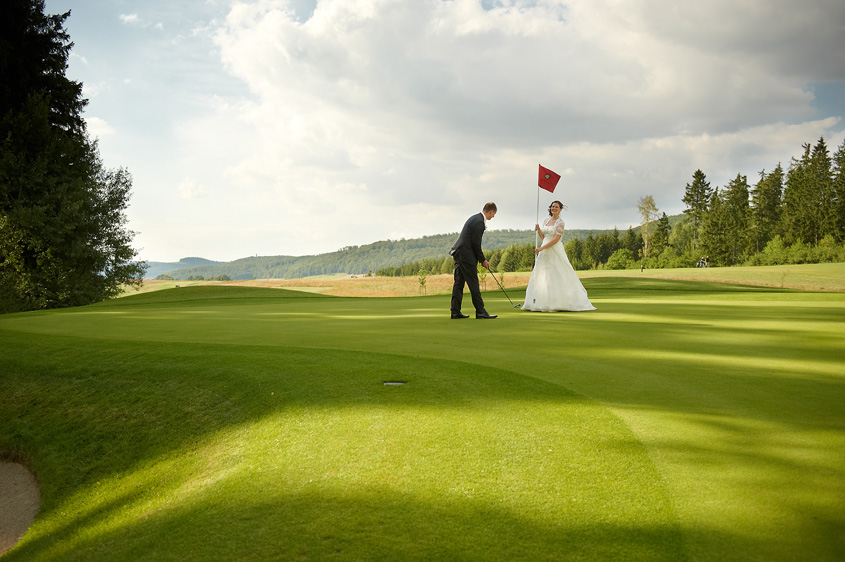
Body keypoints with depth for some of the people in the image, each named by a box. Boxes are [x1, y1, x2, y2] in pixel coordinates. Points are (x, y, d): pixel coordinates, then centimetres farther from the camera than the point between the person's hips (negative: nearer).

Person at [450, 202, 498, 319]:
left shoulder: (475, 218, 17)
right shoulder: (479, 222, -15)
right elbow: (476, 244, -15)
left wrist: (480, 259, 17)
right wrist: (483, 260, -3)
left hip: (458, 253, 10)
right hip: (466, 255, -10)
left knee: (459, 283, 9)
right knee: (473, 284, -5)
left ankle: (455, 312, 11)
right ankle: (480, 312, -1)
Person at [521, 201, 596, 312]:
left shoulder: (560, 222, -7)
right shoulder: (546, 221, 15)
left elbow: (556, 239, -15)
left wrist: (541, 248, -18)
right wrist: (538, 230, 0)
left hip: (555, 251, -7)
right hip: (545, 252, 7)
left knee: (556, 276, -7)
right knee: (541, 276, 4)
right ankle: (541, 303, 7)